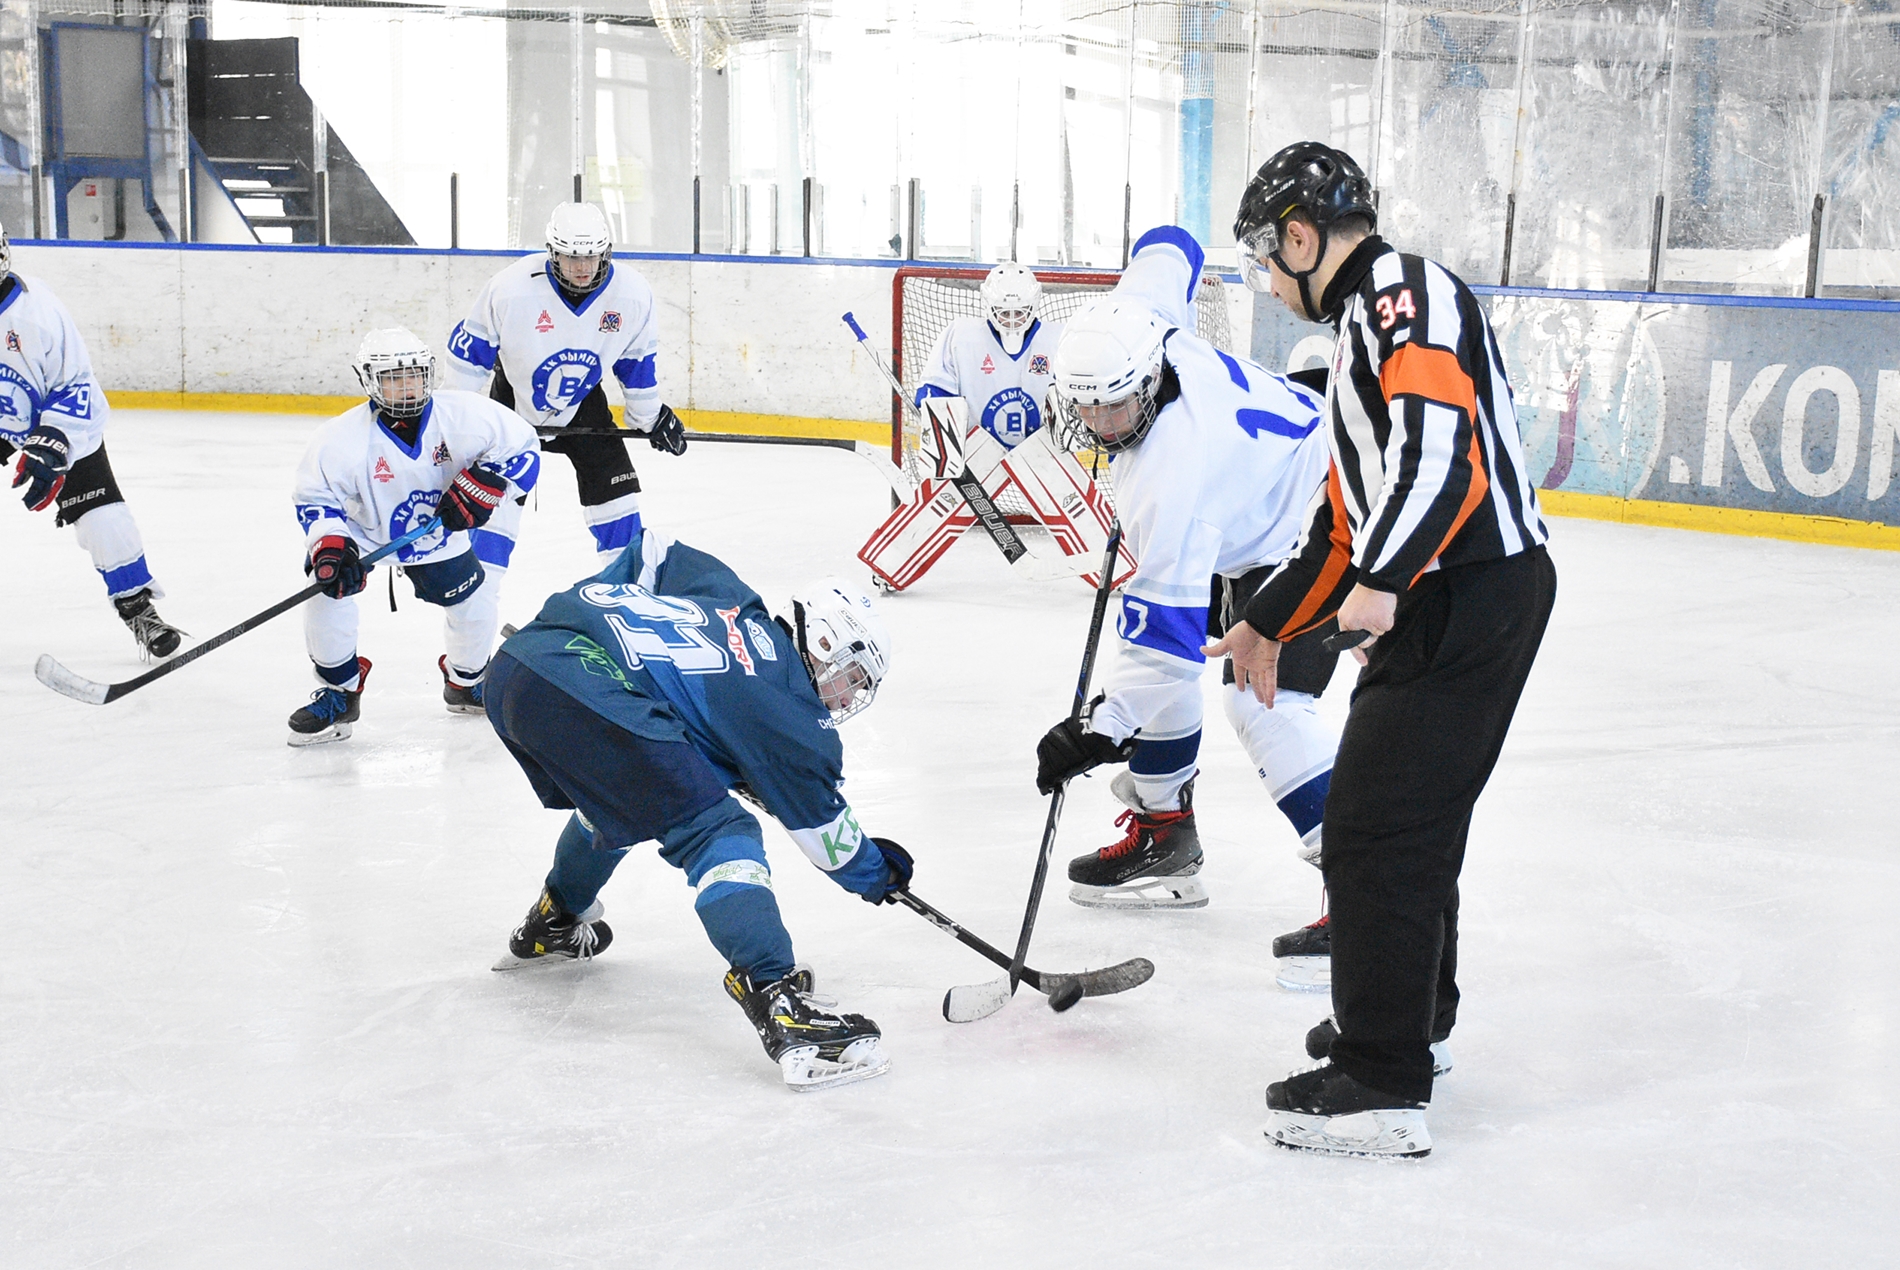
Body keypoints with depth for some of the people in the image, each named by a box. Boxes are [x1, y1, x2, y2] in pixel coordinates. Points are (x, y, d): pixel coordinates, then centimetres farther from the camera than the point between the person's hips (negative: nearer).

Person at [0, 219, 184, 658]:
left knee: (101, 514, -10)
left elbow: (76, 386, -19)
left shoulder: (36, 307, -26)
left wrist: (50, 445, -29)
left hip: (58, 420, -2)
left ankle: (138, 609, 2)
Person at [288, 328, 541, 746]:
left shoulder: (465, 415, -25)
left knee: (477, 598, 0)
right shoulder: (342, 438, -29)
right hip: (361, 528, -2)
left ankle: (465, 683, 31)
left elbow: (521, 447, -14)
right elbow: (315, 497, -18)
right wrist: (329, 546, -34)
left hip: (439, 530, 3)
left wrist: (482, 485, -27)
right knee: (328, 590, -23)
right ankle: (338, 694, -2)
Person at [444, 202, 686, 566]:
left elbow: (638, 361, -2)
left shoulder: (633, 294, -20)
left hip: (583, 400, 2)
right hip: (515, 397, -2)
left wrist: (651, 418, 5)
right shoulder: (511, 287, -28)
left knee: (614, 488, -1)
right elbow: (470, 346, -15)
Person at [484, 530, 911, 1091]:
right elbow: (822, 822, 15)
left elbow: (650, 552, 39)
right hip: (591, 703, -9)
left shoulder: (728, 600, 26)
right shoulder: (786, 704, 6)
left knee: (616, 800, 36)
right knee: (718, 835, -7)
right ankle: (778, 1004, -21)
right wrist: (874, 872, 31)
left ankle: (551, 927, 57)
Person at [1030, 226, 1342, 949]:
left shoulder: (1169, 477, -37)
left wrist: (1102, 730, -36)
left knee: (1263, 700, -24)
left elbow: (1167, 619, -37)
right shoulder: (1130, 318, -17)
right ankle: (1164, 837, 20)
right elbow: (1169, 245, 5)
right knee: (1159, 671, 9)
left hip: (1306, 534, -11)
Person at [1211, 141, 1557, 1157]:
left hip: (1473, 601, -11)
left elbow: (1441, 433, -29)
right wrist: (1269, 624, 29)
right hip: (1448, 603, 11)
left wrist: (1381, 579, -35)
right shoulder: (1363, 326, 23)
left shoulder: (1402, 291, -11)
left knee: (1377, 828, -9)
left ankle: (1383, 1085, -5)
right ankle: (1415, 1012, 40)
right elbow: (1348, 512, 27)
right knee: (1411, 814, 23)